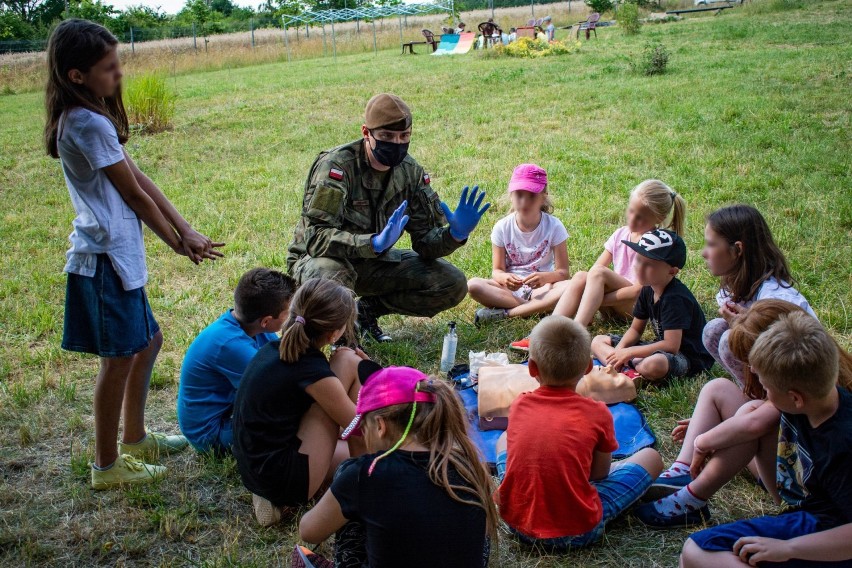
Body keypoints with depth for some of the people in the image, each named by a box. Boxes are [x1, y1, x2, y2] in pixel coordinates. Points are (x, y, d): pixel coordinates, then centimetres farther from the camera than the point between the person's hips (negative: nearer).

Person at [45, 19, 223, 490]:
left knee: (147, 341, 21)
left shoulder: (84, 119, 12)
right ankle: (107, 466, 16)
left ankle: (135, 440, 36)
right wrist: (179, 243, -1)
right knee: (120, 359, 1)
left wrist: (186, 230, 4)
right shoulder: (89, 123, -19)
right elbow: (134, 194, -13)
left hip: (117, 255, 10)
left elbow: (140, 179, 8)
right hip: (106, 257, -10)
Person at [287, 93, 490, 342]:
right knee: (330, 278, -42)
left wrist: (455, 234, -29)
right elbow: (315, 237, -32)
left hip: (374, 260, 5)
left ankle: (369, 308, 6)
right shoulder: (336, 166, -24)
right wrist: (375, 243, -46)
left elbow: (426, 239, -6)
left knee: (453, 285, -10)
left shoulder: (411, 172, -6)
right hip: (321, 257, -5)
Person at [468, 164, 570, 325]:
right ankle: (536, 308, -26)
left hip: (543, 288, 0)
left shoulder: (554, 227, -7)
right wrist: (504, 277, -27)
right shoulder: (502, 227, -4)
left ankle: (504, 313, -29)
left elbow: (562, 272, -7)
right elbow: (497, 269, -3)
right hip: (509, 287, 1)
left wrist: (545, 277, -30)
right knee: (473, 285, -27)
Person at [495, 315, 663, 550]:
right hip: (578, 532, -3)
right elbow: (599, 474, 4)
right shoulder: (597, 413, -10)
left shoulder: (518, 405, -2)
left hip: (516, 523, 3)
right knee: (651, 457, 12)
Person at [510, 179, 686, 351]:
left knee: (599, 273, -27)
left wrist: (599, 300, -20)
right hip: (614, 307, 6)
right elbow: (594, 268, 0)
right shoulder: (621, 234, 7)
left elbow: (639, 290, -19)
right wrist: (589, 308, -15)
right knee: (580, 276, -21)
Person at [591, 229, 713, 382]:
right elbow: (635, 329, 11)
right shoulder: (647, 290, 3)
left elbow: (671, 345, -29)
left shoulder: (674, 298, -24)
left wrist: (629, 352, -24)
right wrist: (619, 349, -10)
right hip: (661, 348, 10)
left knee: (653, 366, -45)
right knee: (598, 342, 5)